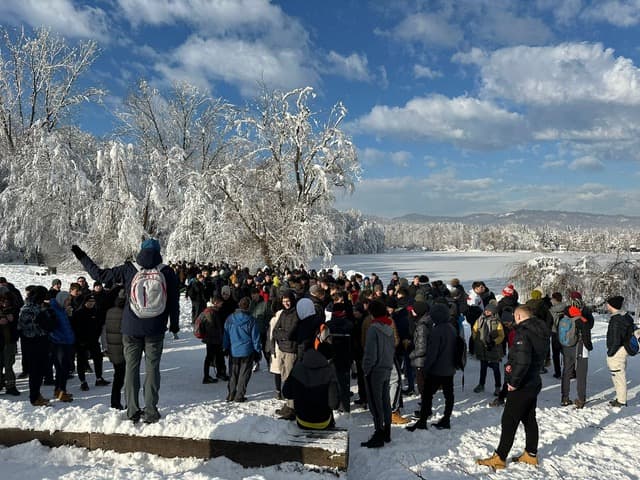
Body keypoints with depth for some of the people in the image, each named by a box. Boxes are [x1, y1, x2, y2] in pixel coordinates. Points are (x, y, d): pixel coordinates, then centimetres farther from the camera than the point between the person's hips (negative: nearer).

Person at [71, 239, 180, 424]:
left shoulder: (128, 270, -5)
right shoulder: (167, 272, -3)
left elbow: (99, 274, 2)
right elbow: (174, 301, 3)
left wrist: (82, 257, 16)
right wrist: (174, 324, 16)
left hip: (131, 328, 0)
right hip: (155, 329, 0)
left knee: (131, 367, 9)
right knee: (152, 367, 7)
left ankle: (132, 411, 13)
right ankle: (151, 411, 8)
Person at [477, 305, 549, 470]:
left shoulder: (523, 333, -23)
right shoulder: (541, 332, 6)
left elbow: (523, 361, -32)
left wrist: (514, 382, -20)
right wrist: (512, 364, 2)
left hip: (521, 386, -9)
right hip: (534, 383, 9)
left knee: (509, 421, 0)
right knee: (529, 419, 19)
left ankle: (499, 458, 7)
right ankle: (531, 454, 30)